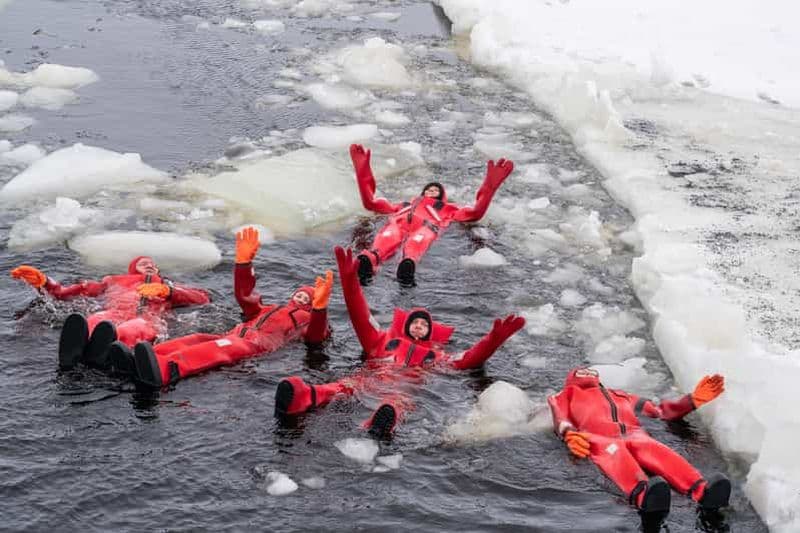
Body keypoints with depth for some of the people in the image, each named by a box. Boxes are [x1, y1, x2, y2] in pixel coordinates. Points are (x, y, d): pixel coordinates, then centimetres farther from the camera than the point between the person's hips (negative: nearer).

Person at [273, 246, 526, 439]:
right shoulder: (385, 340, 37)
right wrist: (350, 280, 15)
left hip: (407, 385, -1)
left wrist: (494, 339, 9)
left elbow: (469, 359, 25)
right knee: (344, 387, -36)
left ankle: (384, 420, -81)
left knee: (398, 400, -43)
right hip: (370, 378, 1)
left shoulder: (436, 355, 38)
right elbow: (361, 318, 26)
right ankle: (300, 396, -69)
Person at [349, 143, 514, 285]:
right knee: (388, 239, -40)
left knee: (418, 240, -43)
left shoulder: (447, 209, 44)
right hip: (398, 222, 1)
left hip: (426, 225, -1)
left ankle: (409, 263, -77)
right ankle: (368, 260, -73)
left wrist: (489, 186, 21)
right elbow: (370, 202, 41)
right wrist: (363, 171, 39)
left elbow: (475, 213, 27)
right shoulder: (404, 205, 49)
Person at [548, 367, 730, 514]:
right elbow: (560, 420, 13)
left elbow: (661, 411, 33)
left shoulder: (620, 396, 43)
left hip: (633, 435, 3)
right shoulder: (567, 395, 36)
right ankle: (643, 493, -71)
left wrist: (693, 400, 19)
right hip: (597, 438, -3)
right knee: (614, 451, -39)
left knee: (653, 449, -33)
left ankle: (701, 489, -62)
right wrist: (569, 435, -11)